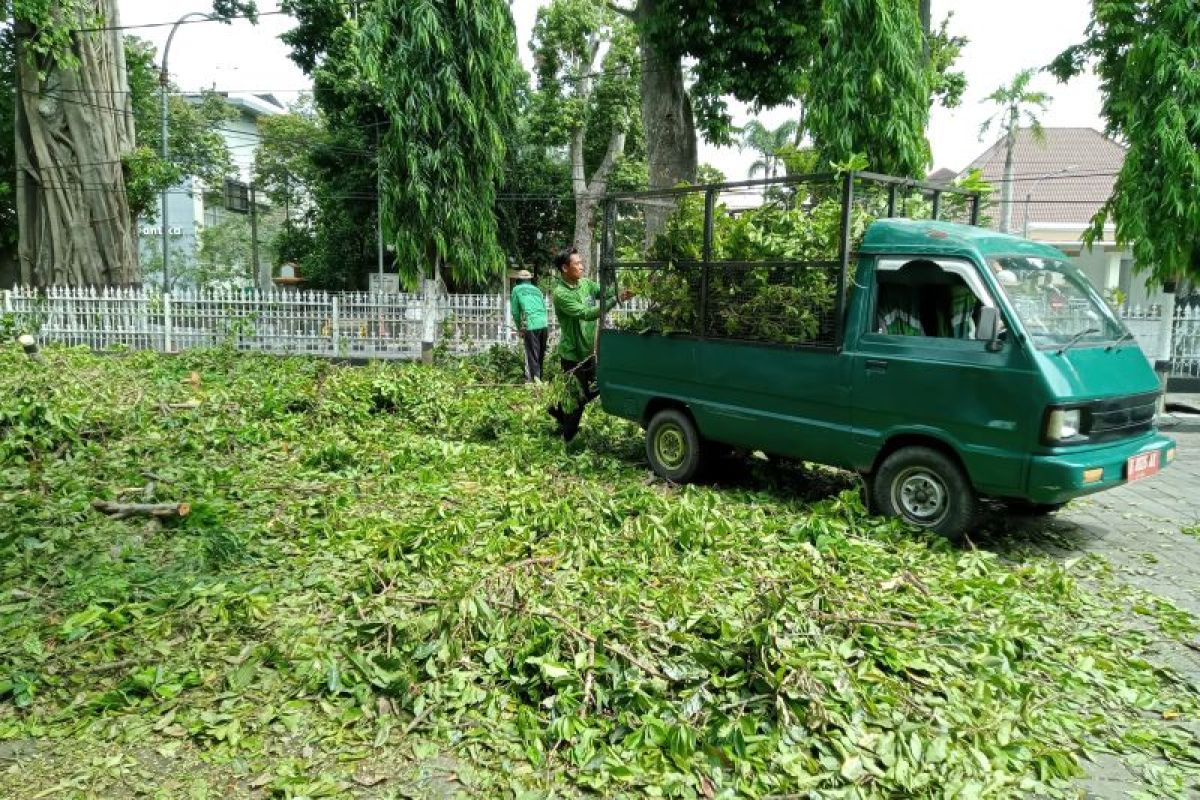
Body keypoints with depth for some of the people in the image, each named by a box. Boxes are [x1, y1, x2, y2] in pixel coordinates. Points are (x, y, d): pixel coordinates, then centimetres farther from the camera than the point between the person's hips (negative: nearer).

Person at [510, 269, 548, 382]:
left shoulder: (516, 289, 11)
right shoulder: (537, 289, 23)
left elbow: (515, 312, 10)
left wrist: (519, 329, 20)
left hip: (530, 325, -4)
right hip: (543, 324, 4)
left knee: (532, 355, -1)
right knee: (541, 354, 14)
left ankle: (534, 379, -6)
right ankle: (539, 377, 20)